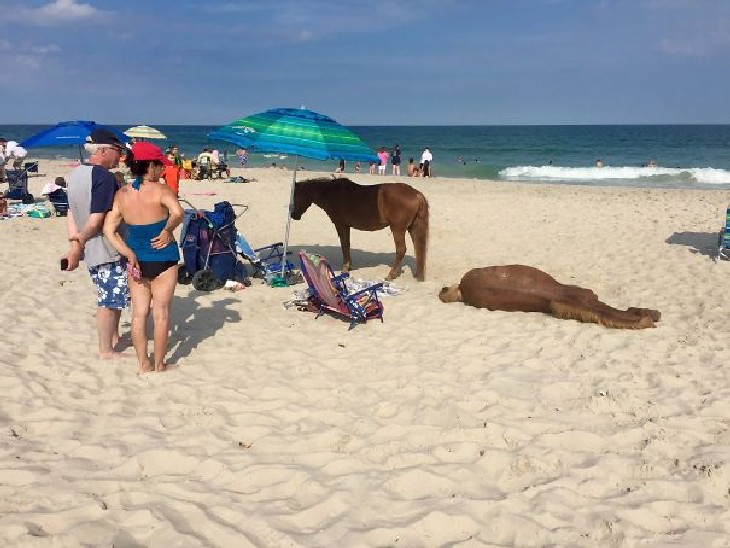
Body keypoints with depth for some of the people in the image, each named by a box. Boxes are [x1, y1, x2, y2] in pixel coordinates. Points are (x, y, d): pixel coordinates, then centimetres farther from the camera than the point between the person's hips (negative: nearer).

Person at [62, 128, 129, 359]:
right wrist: (79, 243, -6)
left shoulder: (75, 173, 9)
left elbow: (72, 213, 7)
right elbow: (96, 220, -21)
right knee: (110, 300, 3)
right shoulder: (105, 177, -19)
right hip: (107, 250, -9)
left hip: (90, 251, 9)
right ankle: (106, 350, 12)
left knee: (114, 296, 23)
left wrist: (74, 242, 2)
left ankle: (114, 337, 35)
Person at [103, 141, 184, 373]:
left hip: (136, 257, 4)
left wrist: (128, 253, -4)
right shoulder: (161, 190, -13)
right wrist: (167, 231, -17)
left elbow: (109, 229, -1)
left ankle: (143, 364, 17)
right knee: (161, 313, 7)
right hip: (163, 257, -4)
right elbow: (178, 213, -32)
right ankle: (159, 364, 15)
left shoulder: (121, 195, 2)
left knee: (139, 312, 11)